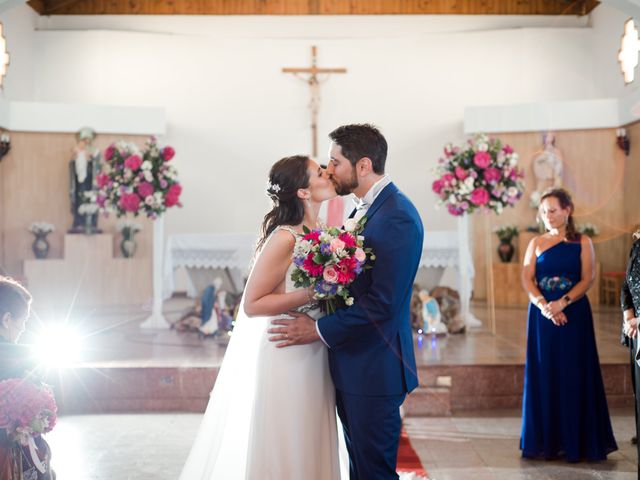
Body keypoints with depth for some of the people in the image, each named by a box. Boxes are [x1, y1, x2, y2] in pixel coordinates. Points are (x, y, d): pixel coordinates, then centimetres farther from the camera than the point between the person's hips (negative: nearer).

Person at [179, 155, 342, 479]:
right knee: (278, 451, 6)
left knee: (305, 449, 17)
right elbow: (252, 304, -19)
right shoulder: (284, 238, -19)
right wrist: (312, 294, -22)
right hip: (284, 357, -8)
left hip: (310, 357, 8)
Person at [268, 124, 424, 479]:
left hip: (374, 369, -9)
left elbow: (382, 302, -23)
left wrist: (319, 330, -16)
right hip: (350, 363, 9)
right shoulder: (363, 209, 10)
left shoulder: (397, 218, -19)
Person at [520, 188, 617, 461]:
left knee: (574, 376, -1)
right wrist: (543, 305, -16)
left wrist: (562, 303, -18)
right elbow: (527, 278, 0)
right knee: (544, 375, 2)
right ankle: (547, 442, 9)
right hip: (542, 314, 2)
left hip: (574, 314, -2)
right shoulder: (536, 243, 10)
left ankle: (575, 442, 7)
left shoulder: (582, 243, 4)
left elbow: (588, 278, -5)